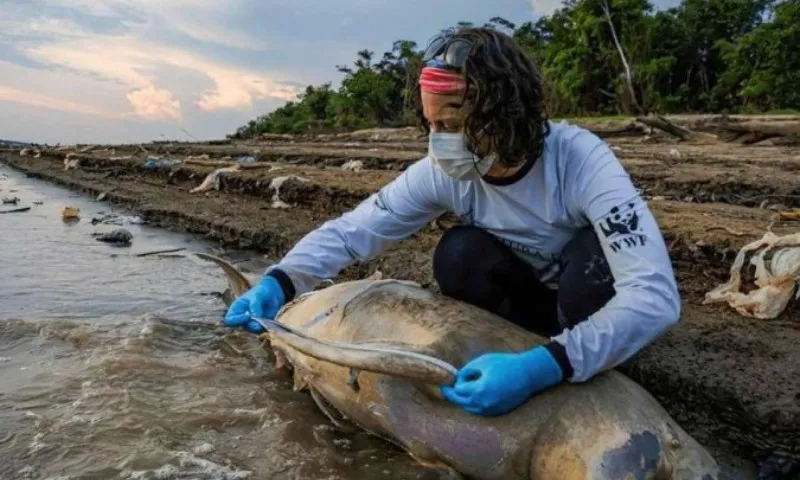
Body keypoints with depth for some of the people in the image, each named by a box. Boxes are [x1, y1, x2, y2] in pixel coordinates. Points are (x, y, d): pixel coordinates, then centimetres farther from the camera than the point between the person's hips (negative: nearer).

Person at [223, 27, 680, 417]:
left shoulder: (580, 160, -34)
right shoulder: (441, 173, -21)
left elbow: (656, 295, -42)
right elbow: (351, 230, -16)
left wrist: (545, 367, -55)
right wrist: (279, 281, -34)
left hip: (593, 305, -2)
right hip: (530, 295, 3)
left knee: (592, 256, -36)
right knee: (457, 254, -27)